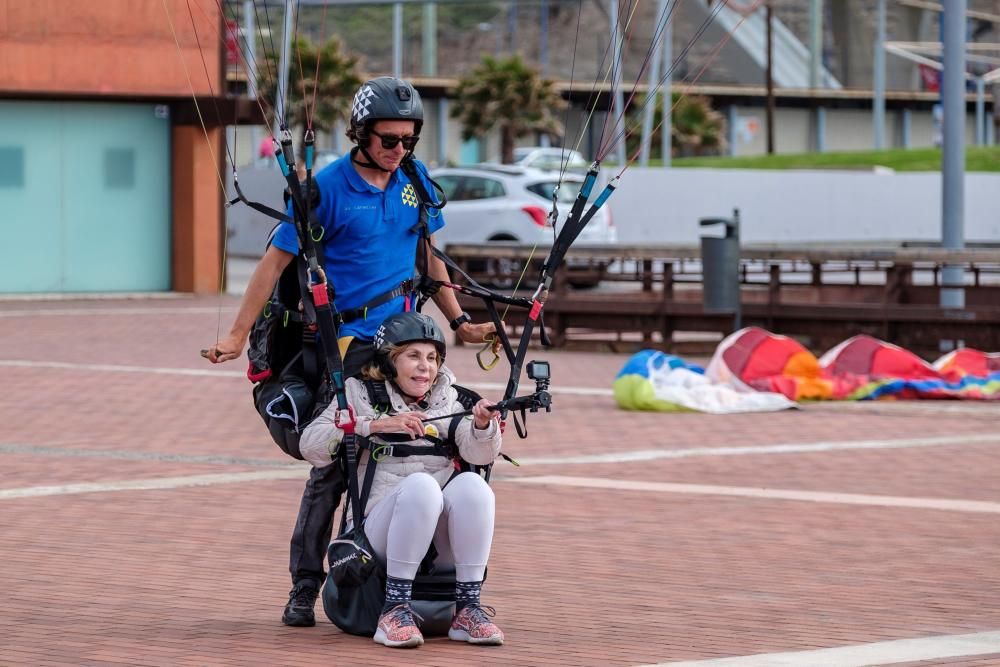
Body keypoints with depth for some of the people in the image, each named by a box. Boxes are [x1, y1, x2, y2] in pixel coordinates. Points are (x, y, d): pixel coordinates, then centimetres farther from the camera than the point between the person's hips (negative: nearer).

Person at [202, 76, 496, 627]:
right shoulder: (328, 187, -9)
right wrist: (237, 335, -13)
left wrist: (460, 323, 17)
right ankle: (305, 587, 4)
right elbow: (275, 261, -9)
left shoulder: (413, 181, 8)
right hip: (349, 341, -5)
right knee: (334, 463, -6)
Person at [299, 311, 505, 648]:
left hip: (444, 542, 3)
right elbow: (310, 443, -3)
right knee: (420, 484, -33)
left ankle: (467, 608, -24)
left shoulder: (448, 399, 18)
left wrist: (482, 426, -23)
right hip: (380, 526, -3)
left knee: (472, 484, -28)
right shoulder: (362, 394, 11)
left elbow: (479, 453, 0)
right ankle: (394, 608, -30)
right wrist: (376, 425, -13)